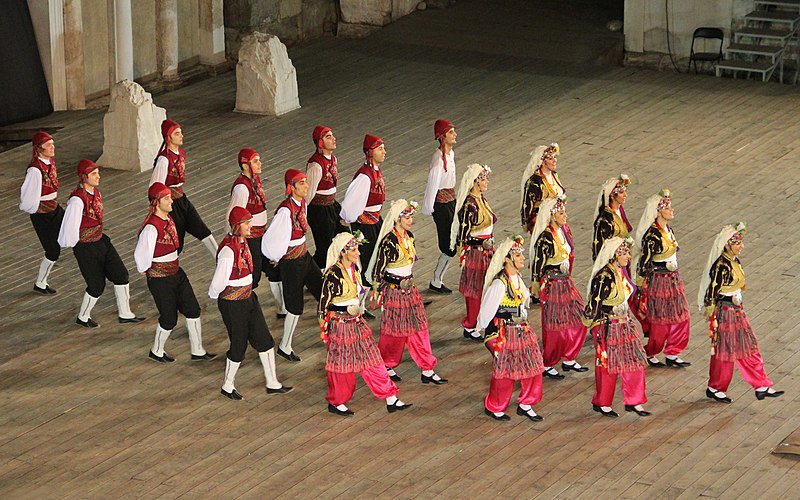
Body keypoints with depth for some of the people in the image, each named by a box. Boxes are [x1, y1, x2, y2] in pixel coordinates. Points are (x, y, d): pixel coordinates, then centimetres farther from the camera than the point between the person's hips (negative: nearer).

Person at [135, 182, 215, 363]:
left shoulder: (168, 219, 1)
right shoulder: (151, 228, -27)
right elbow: (140, 256, -23)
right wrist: (147, 270, -6)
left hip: (176, 272, 8)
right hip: (160, 280, -8)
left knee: (193, 310, 9)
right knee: (169, 319, 6)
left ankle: (197, 351, 22)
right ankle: (156, 352, 31)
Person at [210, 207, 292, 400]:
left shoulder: (243, 242, 1)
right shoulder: (228, 250, -29)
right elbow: (219, 281, -22)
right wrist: (214, 295, -3)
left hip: (248, 297, 9)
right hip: (232, 303, -9)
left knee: (264, 339, 12)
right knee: (239, 345, 6)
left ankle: (272, 383, 23)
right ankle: (227, 386, 26)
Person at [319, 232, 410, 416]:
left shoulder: (354, 268, 4)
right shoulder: (333, 274, -20)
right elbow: (324, 302, -15)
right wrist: (324, 328, -12)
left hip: (357, 323, 8)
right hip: (340, 325, -8)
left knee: (373, 360, 8)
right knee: (341, 365, 6)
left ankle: (391, 400, 12)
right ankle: (335, 403, 25)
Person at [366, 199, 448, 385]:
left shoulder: (409, 236, 3)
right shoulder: (389, 241, -21)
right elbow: (378, 270, -16)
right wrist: (378, 294, -11)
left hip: (409, 289, 8)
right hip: (394, 291, -8)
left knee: (419, 328, 8)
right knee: (394, 331, 7)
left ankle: (427, 371, 12)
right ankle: (387, 367, 27)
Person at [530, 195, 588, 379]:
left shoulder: (562, 231, 6)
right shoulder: (545, 238, -20)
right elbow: (538, 264, -18)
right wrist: (537, 287, -14)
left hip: (566, 283, 9)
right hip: (552, 286, -9)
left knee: (579, 320, 11)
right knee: (556, 327, -1)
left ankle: (568, 359, 24)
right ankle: (547, 365, 13)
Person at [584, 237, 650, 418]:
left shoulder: (620, 271, 5)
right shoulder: (604, 277, -23)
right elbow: (594, 306, -21)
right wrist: (600, 331, -19)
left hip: (624, 325, 9)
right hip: (609, 327, -9)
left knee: (635, 361, 9)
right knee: (607, 365, 5)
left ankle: (633, 402, 19)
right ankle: (601, 403, 22)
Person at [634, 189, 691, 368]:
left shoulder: (668, 229, 6)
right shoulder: (652, 234, -21)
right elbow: (645, 261, -19)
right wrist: (642, 285, -16)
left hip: (673, 279, 9)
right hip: (658, 281, -9)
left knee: (680, 317, 11)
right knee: (660, 320, 2)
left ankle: (672, 355, 22)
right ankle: (648, 354, 21)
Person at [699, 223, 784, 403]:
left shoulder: (735, 260, 4)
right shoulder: (720, 266, -23)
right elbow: (712, 290, -21)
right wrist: (711, 313, -17)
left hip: (737, 310, 9)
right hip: (725, 312, -9)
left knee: (749, 347, 12)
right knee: (724, 350, 4)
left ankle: (761, 386, 18)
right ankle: (715, 388, 21)